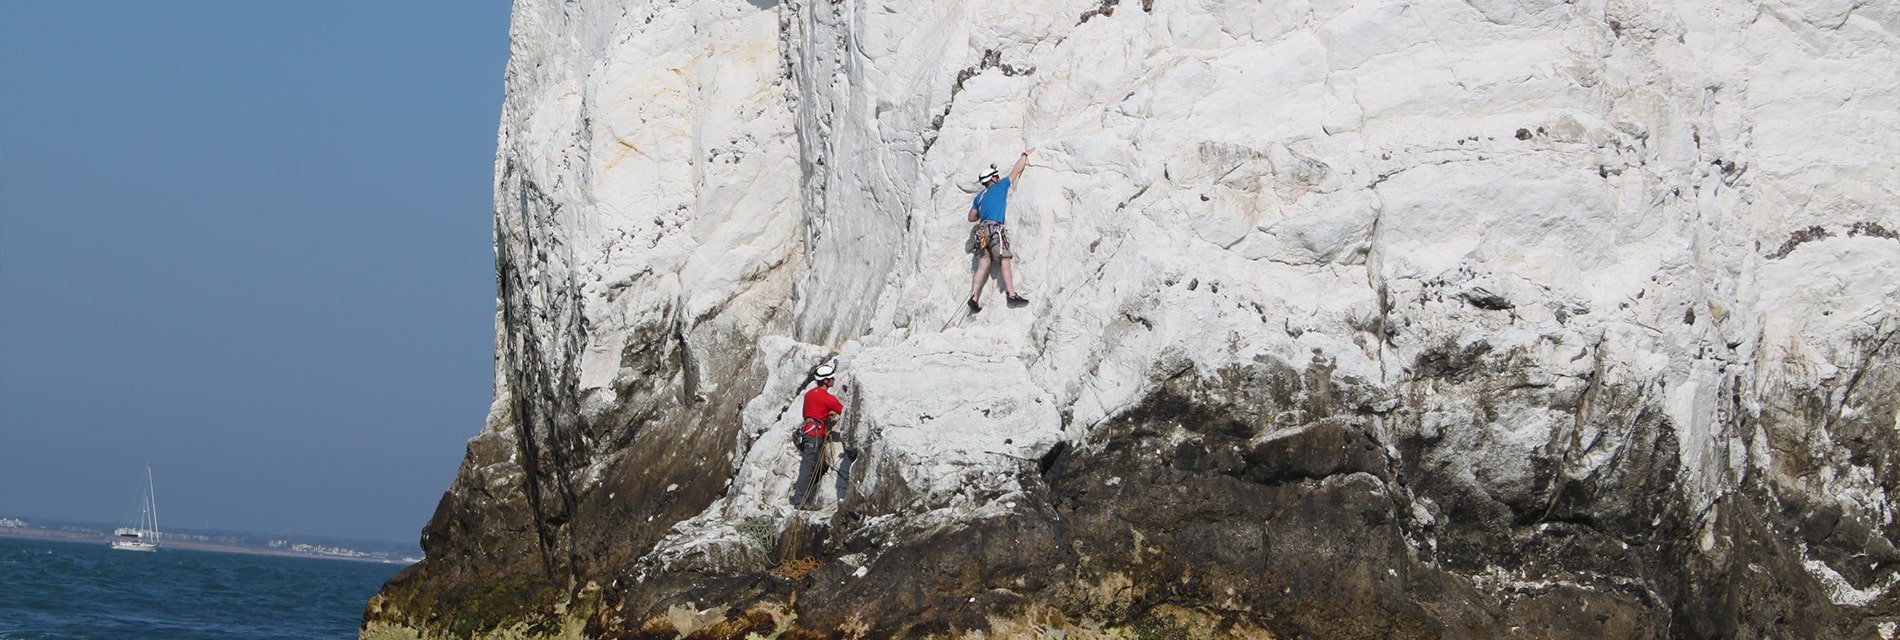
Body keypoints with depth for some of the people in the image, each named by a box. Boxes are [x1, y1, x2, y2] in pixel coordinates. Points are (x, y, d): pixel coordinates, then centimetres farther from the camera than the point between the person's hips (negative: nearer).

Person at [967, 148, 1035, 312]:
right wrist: (1026, 155, 26)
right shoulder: (1000, 186, 8)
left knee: (983, 266, 1)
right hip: (995, 229, -6)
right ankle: (1011, 294, -23)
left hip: (982, 232, 6)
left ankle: (974, 297, -10)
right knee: (1004, 261, -12)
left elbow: (971, 217, 24)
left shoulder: (979, 197, 23)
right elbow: (1016, 171, 14)